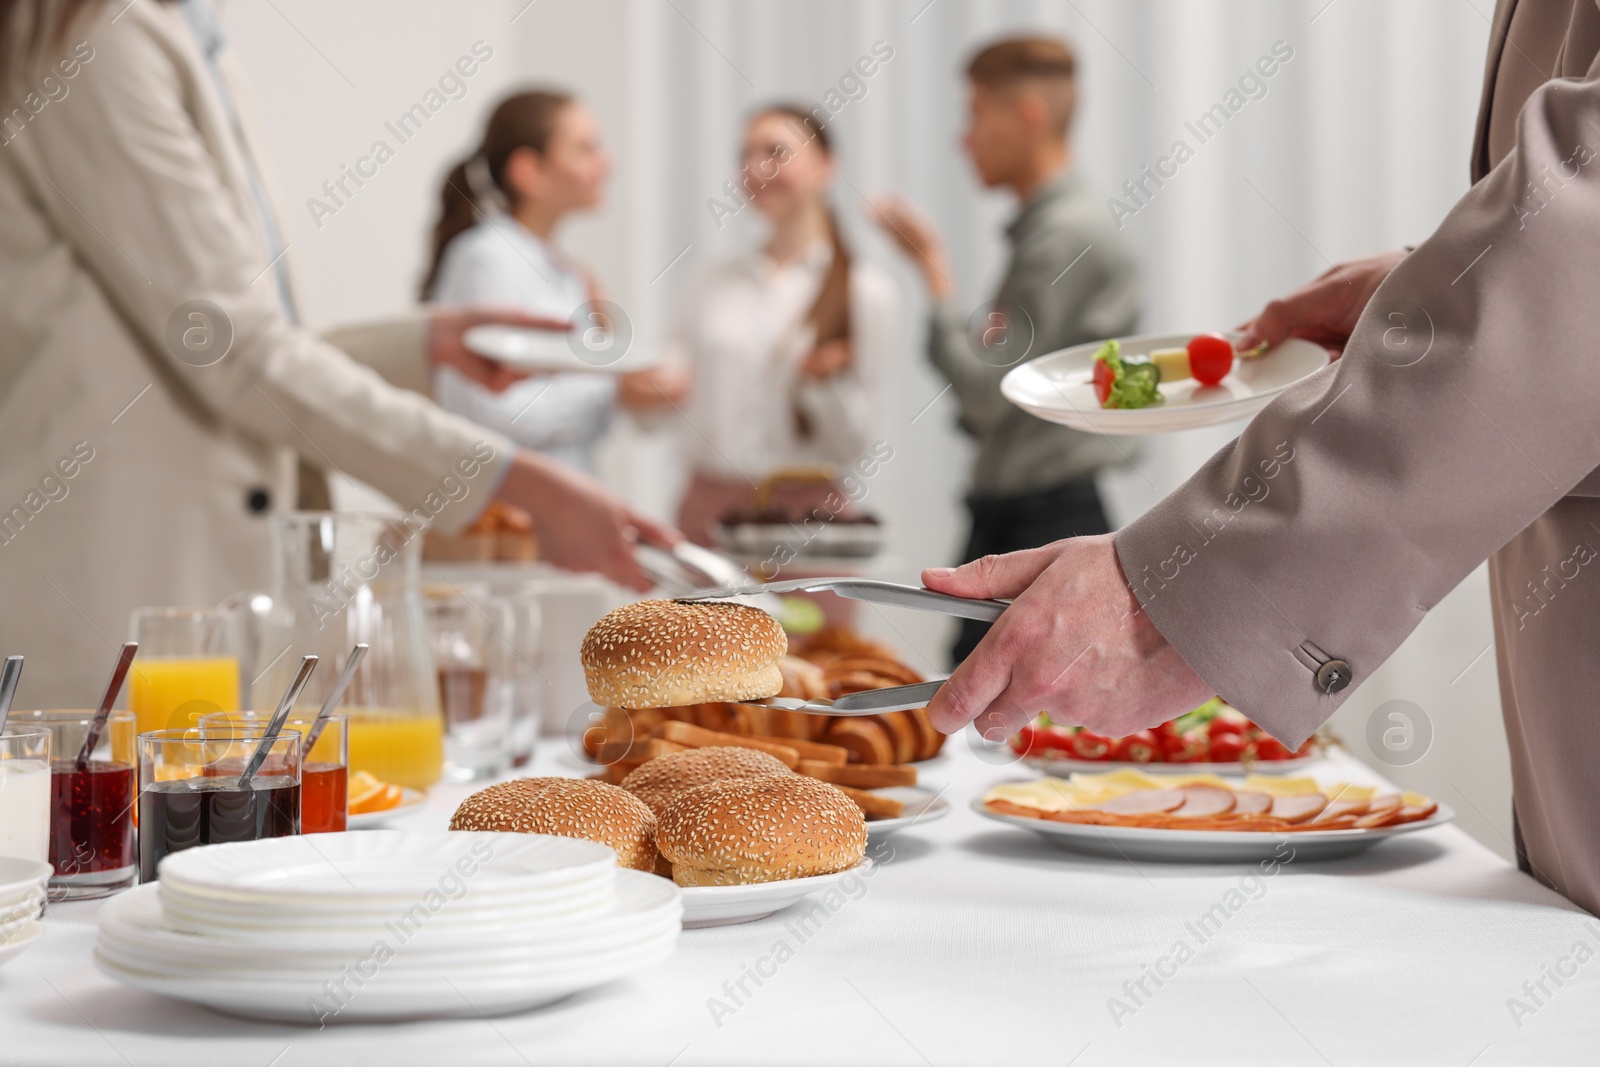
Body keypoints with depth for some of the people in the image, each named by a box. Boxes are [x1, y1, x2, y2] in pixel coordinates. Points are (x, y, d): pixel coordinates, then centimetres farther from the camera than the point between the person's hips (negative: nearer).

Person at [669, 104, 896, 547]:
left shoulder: (863, 290, -2)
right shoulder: (713, 287, 9)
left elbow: (852, 444, -3)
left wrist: (827, 385, -19)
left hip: (802, 506, -3)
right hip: (707, 505, 3)